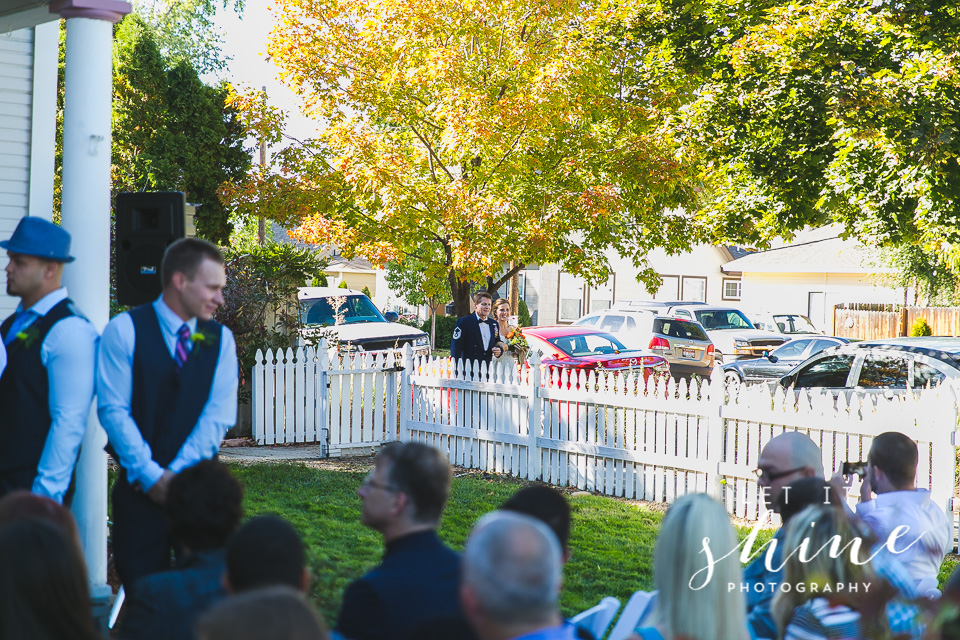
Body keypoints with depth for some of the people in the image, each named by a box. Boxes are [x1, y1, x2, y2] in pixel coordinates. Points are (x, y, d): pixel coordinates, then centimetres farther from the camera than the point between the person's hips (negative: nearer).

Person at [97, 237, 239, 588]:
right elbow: (113, 408, -7)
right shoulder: (125, 330, -2)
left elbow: (219, 415, -1)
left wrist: (176, 475, -10)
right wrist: (150, 475, -14)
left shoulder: (221, 339, 7)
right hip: (139, 488, -2)